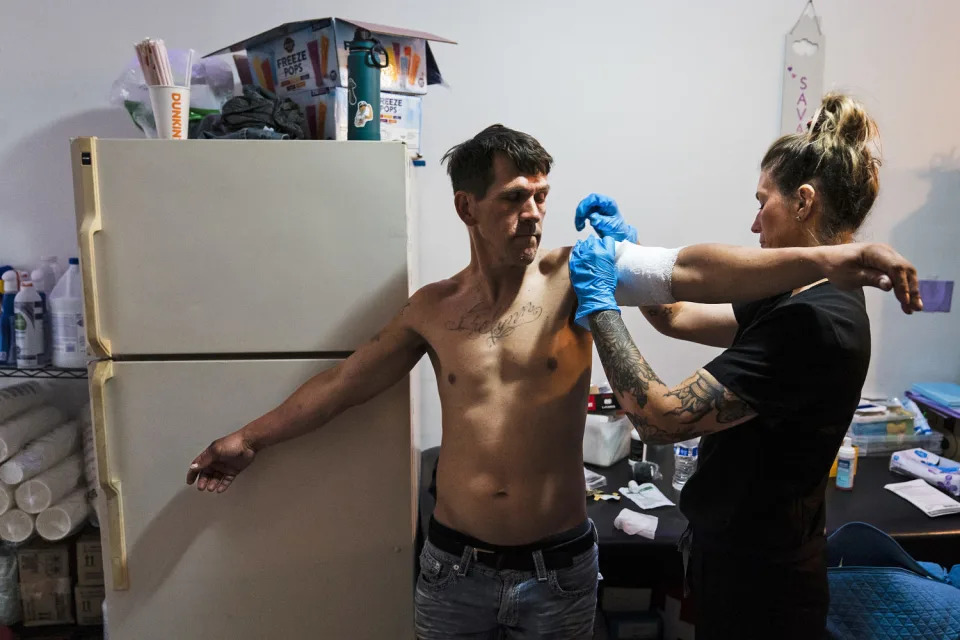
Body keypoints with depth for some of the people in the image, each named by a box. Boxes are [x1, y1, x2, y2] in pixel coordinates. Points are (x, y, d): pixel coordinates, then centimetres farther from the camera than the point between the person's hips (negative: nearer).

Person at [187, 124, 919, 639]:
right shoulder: (432, 308, -2)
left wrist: (835, 258, -31)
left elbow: (687, 270, -21)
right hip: (455, 565, 2)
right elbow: (346, 380, 8)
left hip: (558, 567, -1)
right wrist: (252, 438, 15)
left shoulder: (572, 274, -9)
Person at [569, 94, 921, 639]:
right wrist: (622, 248, 1)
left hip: (757, 581, -8)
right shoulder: (805, 298, 2)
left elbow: (660, 418, -30)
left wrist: (600, 304, -22)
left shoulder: (813, 322, -28)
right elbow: (680, 318, 10)